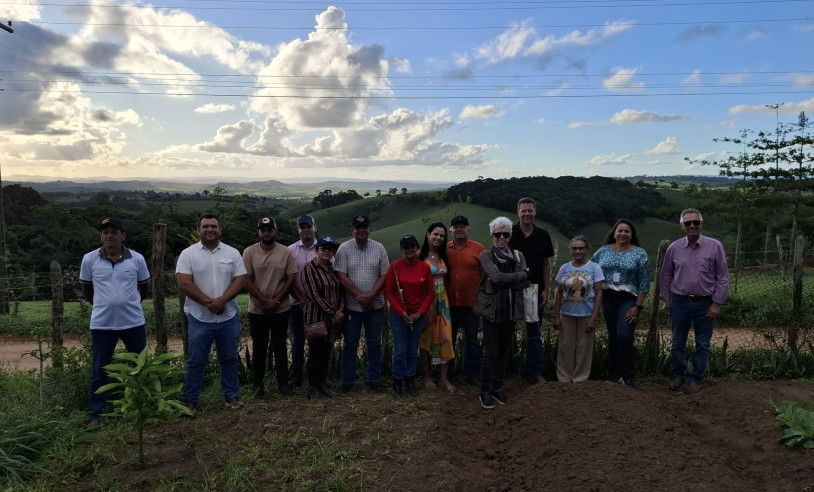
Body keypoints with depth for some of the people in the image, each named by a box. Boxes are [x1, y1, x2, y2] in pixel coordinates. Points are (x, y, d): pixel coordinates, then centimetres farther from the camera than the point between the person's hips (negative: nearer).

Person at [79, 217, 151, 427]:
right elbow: (86, 290, 11)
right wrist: (103, 305, 13)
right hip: (101, 324, 0)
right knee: (99, 370, 8)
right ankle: (96, 414, 23)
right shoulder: (89, 259, -3)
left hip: (134, 322, 1)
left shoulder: (137, 259, -4)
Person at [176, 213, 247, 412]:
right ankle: (190, 400, 20)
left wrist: (221, 300, -18)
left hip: (228, 317, 2)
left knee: (230, 359, 12)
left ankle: (232, 395, 26)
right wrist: (208, 302, -16)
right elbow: (184, 284, -11)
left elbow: (240, 281, -4)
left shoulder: (232, 253, 2)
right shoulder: (188, 254, -3)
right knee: (196, 361, 7)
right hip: (199, 318, -2)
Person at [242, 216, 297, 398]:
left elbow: (291, 279, -3)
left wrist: (276, 300, -11)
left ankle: (283, 383, 21)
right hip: (257, 310, 0)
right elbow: (247, 280, -6)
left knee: (280, 346, 10)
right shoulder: (249, 252, -3)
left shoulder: (286, 252, -2)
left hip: (281, 309, 0)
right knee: (259, 348, 9)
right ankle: (258, 384, 20)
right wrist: (265, 301, -13)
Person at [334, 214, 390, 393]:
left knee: (374, 344, 10)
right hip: (352, 306, -2)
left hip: (375, 306, 2)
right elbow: (341, 277, -8)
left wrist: (370, 296, -13)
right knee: (350, 344, 8)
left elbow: (385, 275, -1)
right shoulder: (344, 249, -3)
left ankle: (373, 380, 23)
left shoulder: (379, 248, 2)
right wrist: (360, 296, -13)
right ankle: (347, 382, 19)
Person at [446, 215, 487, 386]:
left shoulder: (479, 249, -1)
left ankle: (472, 374, 17)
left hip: (471, 303, -2)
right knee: (448, 338, 14)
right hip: (449, 302, 2)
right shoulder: (445, 249, 4)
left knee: (471, 339, 7)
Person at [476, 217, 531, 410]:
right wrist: (522, 274, -8)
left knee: (504, 352, 12)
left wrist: (502, 281, -14)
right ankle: (485, 392, 11)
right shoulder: (486, 255, -3)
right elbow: (497, 277, -18)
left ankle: (497, 388, 26)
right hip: (492, 311, -4)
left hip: (511, 312, 4)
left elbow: (526, 282, -3)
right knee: (491, 353, -2)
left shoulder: (518, 256, 9)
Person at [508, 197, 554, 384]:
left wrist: (546, 290, 3)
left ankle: (534, 372, 18)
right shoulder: (510, 233, -5)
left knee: (534, 332, 9)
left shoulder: (543, 235, 3)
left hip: (535, 290, 2)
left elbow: (546, 264, 8)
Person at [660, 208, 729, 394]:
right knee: (678, 343, 12)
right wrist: (666, 300, 7)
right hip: (679, 302, 2)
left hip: (705, 304, -1)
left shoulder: (715, 246, -6)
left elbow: (723, 277, -4)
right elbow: (666, 276, 9)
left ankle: (696, 379, 22)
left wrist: (717, 303, -8)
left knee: (702, 345, 9)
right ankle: (678, 375, 28)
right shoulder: (674, 248, 0)